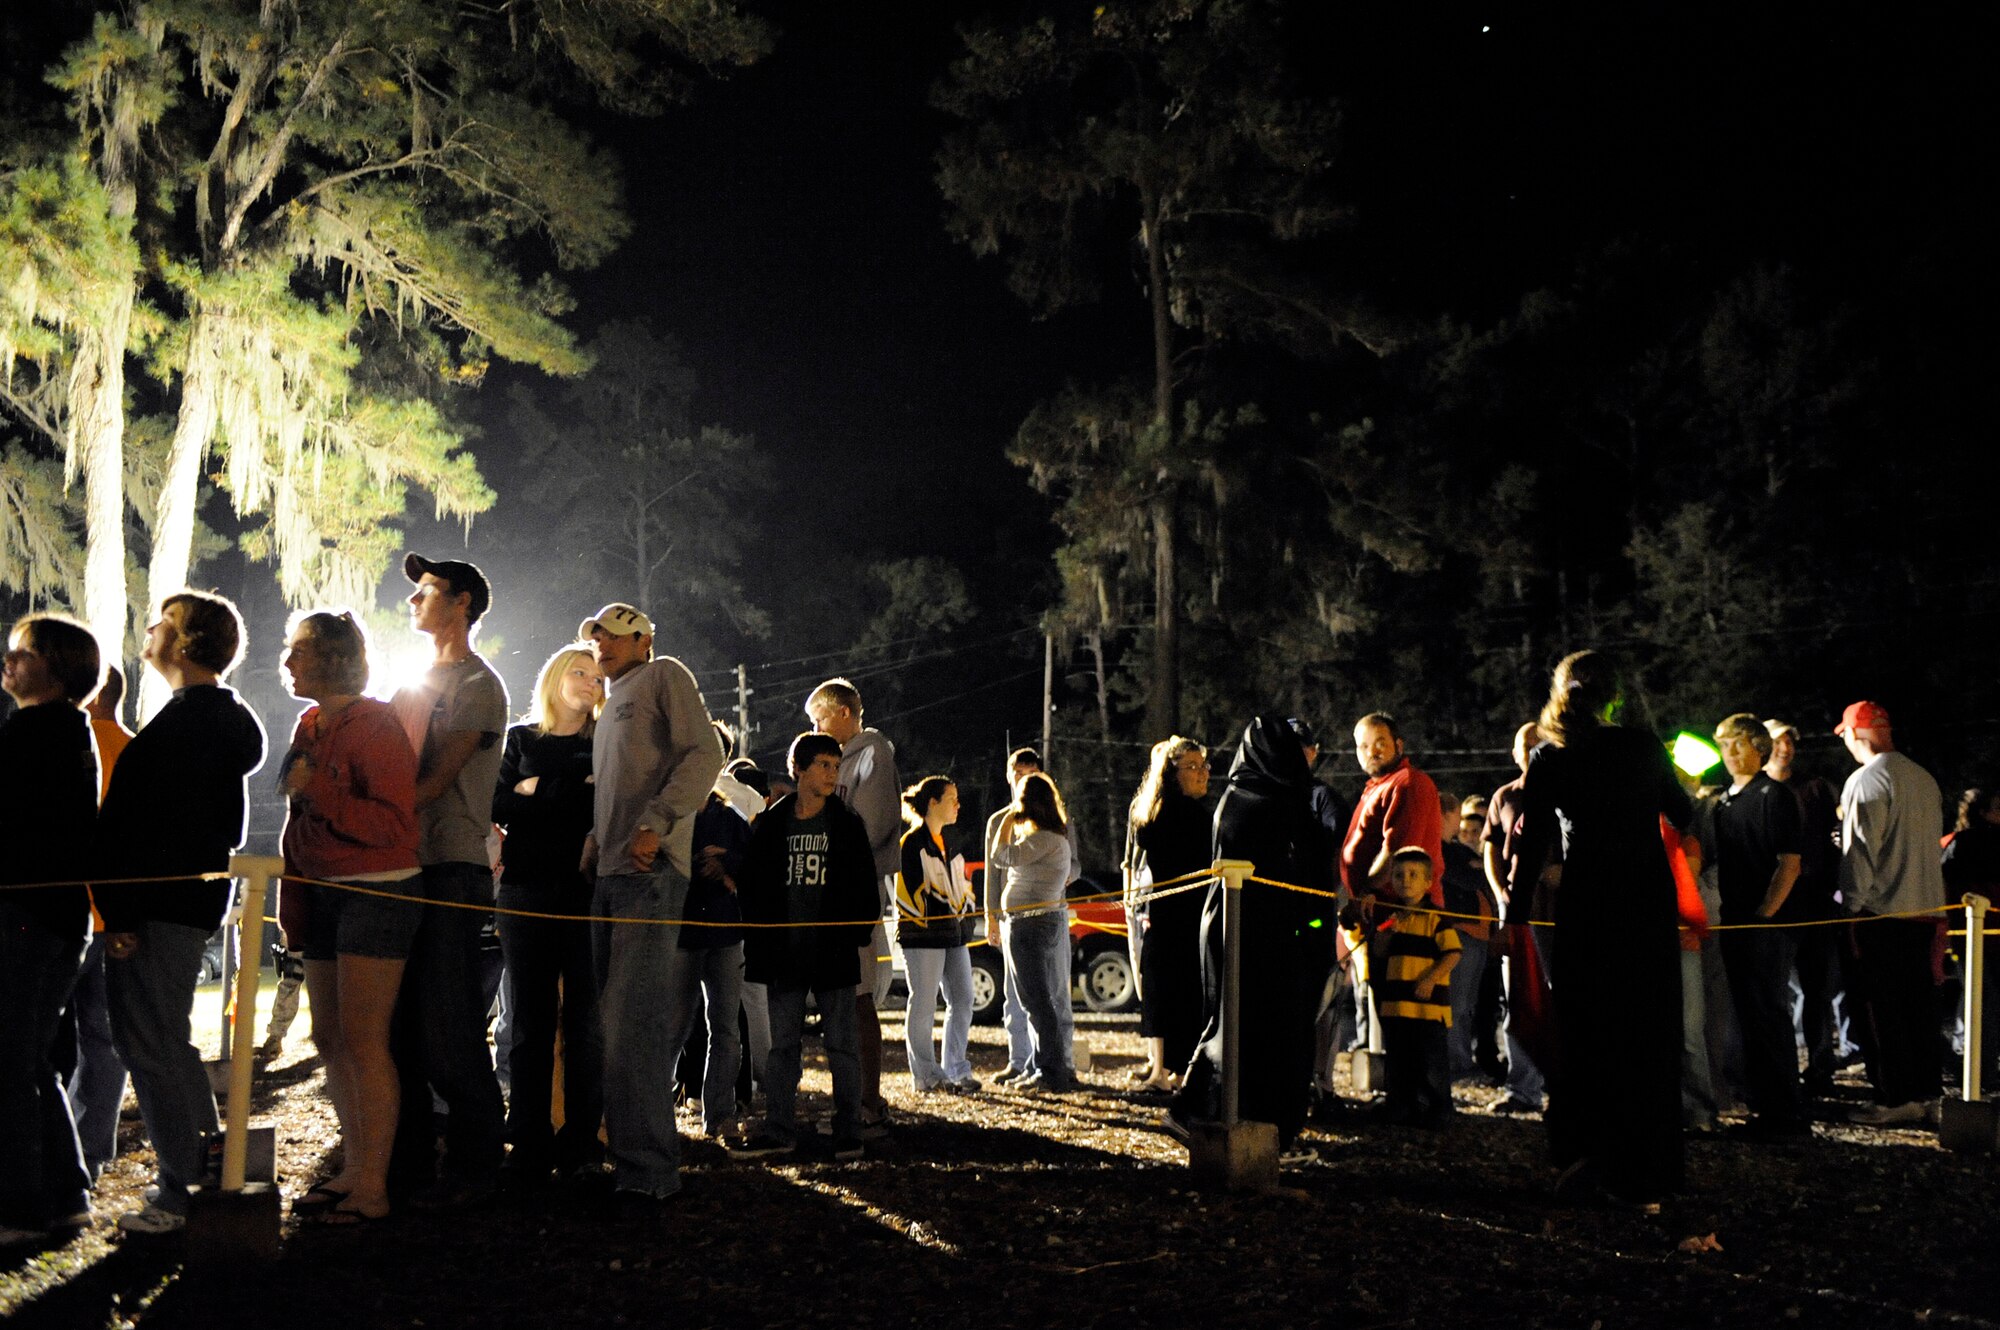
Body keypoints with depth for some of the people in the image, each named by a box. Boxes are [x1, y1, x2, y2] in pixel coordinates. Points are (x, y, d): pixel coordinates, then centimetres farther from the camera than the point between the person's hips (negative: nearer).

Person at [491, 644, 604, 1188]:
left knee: (586, 1020, -4)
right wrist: (577, 794, -5)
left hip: (588, 893, -1)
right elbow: (499, 805, 3)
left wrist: (537, 792, -3)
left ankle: (580, 1145, 1)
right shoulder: (521, 738, 16)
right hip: (528, 893, 1)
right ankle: (529, 1148, 4)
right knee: (531, 1018, 0)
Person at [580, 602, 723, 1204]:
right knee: (618, 1019, 8)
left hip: (650, 868, -9)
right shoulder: (613, 704, 28)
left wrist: (654, 826, -18)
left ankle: (647, 1169, -14)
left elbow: (704, 754, -9)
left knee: (633, 1020, -15)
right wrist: (594, 840, 10)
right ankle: (628, 1148, 14)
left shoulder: (664, 676, 4)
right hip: (610, 871, 9)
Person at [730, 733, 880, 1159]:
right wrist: (759, 945, 0)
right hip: (784, 955, 2)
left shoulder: (848, 824, 3)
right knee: (782, 1044, 7)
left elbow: (864, 889, 4)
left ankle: (848, 1132, 9)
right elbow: (752, 887, 7)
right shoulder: (770, 824, 5)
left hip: (833, 952, -1)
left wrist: (854, 939, -6)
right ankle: (780, 1130, 14)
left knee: (840, 1044, 3)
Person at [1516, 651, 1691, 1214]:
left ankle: (1583, 1145, 4)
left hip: (1586, 904, -1)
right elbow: (1682, 814, 14)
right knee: (1648, 1031, 7)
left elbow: (1533, 846, -5)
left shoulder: (1548, 760, -3)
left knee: (1585, 1026, 13)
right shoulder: (1644, 748, -1)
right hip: (1650, 902, 1)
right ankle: (1643, 1179, 10)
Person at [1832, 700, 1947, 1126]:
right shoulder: (1924, 779, 11)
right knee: (1917, 1005, 14)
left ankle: (1895, 1099, 0)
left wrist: (1853, 909, -9)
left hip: (1881, 913, -8)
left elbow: (1860, 850, -15)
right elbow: (1933, 841, 16)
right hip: (1924, 909, 8)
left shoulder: (1865, 780, -12)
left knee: (1882, 1010, -2)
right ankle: (1925, 1092, 19)